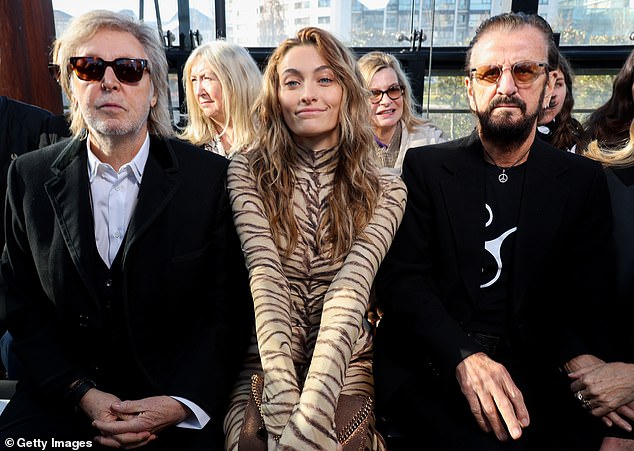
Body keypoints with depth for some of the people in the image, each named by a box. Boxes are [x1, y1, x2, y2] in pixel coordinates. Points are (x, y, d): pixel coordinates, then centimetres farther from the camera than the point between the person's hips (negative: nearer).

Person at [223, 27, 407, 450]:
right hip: (267, 360, 0)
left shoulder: (385, 191, -3)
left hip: (344, 363, 1)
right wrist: (283, 405, -26)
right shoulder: (247, 173, -3)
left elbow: (350, 292, -17)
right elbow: (266, 281, -15)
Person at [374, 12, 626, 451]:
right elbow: (401, 277, -7)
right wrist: (465, 357, -21)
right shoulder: (425, 167, 1)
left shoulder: (584, 181, 6)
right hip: (429, 364, -2)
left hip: (533, 374, 3)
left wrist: (581, 357, -17)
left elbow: (585, 298, 5)